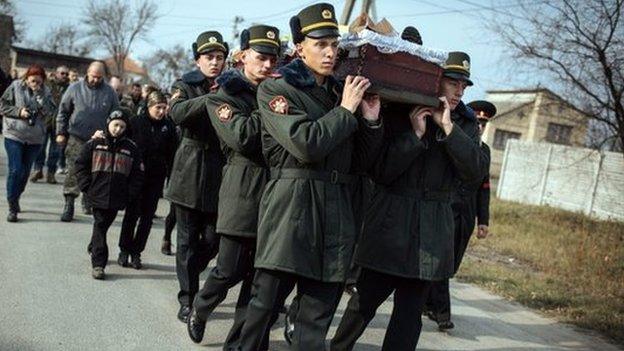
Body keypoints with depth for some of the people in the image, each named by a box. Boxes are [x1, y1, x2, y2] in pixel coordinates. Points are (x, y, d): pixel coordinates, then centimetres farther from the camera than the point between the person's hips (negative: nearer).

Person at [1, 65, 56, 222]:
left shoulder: (45, 92, 2)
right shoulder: (15, 86, -4)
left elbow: (50, 111, -10)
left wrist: (39, 95, -20)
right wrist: (18, 111, -15)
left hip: (35, 138, 3)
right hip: (14, 135, -3)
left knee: (25, 171, 12)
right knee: (15, 170, -10)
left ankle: (15, 198, 33)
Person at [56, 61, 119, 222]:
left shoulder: (110, 93, 0)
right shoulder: (75, 89, 0)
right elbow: (63, 112, 6)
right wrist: (61, 133, 2)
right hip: (76, 137, -1)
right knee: (74, 169, -11)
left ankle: (88, 199, 29)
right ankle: (69, 204, -7)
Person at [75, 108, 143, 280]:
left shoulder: (131, 148, 5)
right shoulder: (94, 144, 2)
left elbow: (137, 174, 8)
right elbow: (80, 165, 6)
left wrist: (129, 194, 0)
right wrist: (87, 187, -3)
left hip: (117, 198, 2)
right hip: (98, 195, -2)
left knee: (104, 225, 12)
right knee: (100, 226, -3)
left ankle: (93, 249, 38)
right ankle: (98, 263, 0)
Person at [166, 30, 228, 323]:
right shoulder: (184, 86, 4)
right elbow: (178, 112, -18)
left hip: (220, 174, 2)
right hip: (190, 172, -2)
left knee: (214, 239, 4)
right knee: (188, 240, 3)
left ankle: (189, 276, 33)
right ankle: (188, 299, 14)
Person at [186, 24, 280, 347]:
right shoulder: (224, 95, 2)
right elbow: (242, 137, -15)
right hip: (243, 190, -4)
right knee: (231, 270, 0)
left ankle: (241, 341, 17)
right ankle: (199, 311, 31)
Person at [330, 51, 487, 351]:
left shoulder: (465, 125, 8)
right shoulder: (398, 115, -2)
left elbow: (475, 171, -8)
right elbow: (380, 173, -8)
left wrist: (448, 127, -15)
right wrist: (415, 134, -16)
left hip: (432, 230, 3)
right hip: (391, 222, -2)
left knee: (410, 310, 7)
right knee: (366, 298, 5)